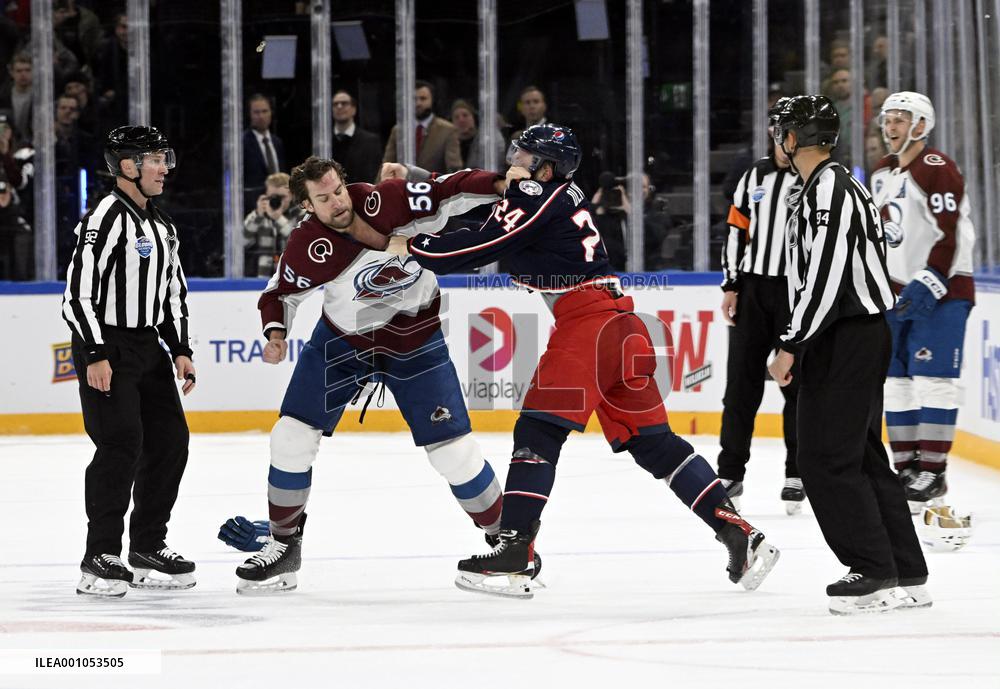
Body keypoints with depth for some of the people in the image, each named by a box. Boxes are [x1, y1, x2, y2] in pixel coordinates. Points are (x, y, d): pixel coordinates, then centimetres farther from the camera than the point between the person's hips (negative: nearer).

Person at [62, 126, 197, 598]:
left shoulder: (161, 225, 14)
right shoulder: (108, 217, -15)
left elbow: (173, 291, 22)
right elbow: (78, 290, -19)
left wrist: (181, 350, 12)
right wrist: (96, 356, -22)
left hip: (147, 346, 9)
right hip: (105, 347, -9)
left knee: (170, 441, 7)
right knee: (121, 445, -15)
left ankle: (147, 549, 18)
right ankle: (100, 559, -11)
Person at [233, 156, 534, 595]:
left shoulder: (385, 200, -24)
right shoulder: (306, 249, -21)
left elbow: (448, 192, -16)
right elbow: (280, 293, -5)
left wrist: (502, 184, -30)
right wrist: (276, 333, -23)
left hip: (415, 341, -1)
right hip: (341, 340, 1)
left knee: (454, 450, -6)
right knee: (292, 437, -4)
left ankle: (504, 538, 12)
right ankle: (284, 546, 13)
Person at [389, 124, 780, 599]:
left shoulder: (537, 197, -5)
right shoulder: (564, 195, 23)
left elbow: (480, 248, -10)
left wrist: (412, 248, 2)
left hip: (586, 321, -10)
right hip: (620, 326, 10)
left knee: (539, 430, -10)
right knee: (652, 441, 10)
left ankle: (513, 553, -16)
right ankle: (738, 535, 7)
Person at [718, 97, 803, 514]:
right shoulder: (755, 176, 13)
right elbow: (737, 230, 14)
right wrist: (731, 285, 8)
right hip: (753, 288, 4)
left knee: (798, 383, 0)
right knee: (741, 382, 3)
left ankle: (798, 475, 9)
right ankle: (730, 472, 8)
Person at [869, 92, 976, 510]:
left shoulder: (936, 170, -13)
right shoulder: (882, 175, 15)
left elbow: (949, 236, -19)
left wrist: (927, 287, -23)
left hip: (941, 290, -9)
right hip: (899, 292, 9)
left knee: (932, 378, -11)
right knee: (896, 380, 6)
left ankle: (932, 471, -10)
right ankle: (906, 467, 12)